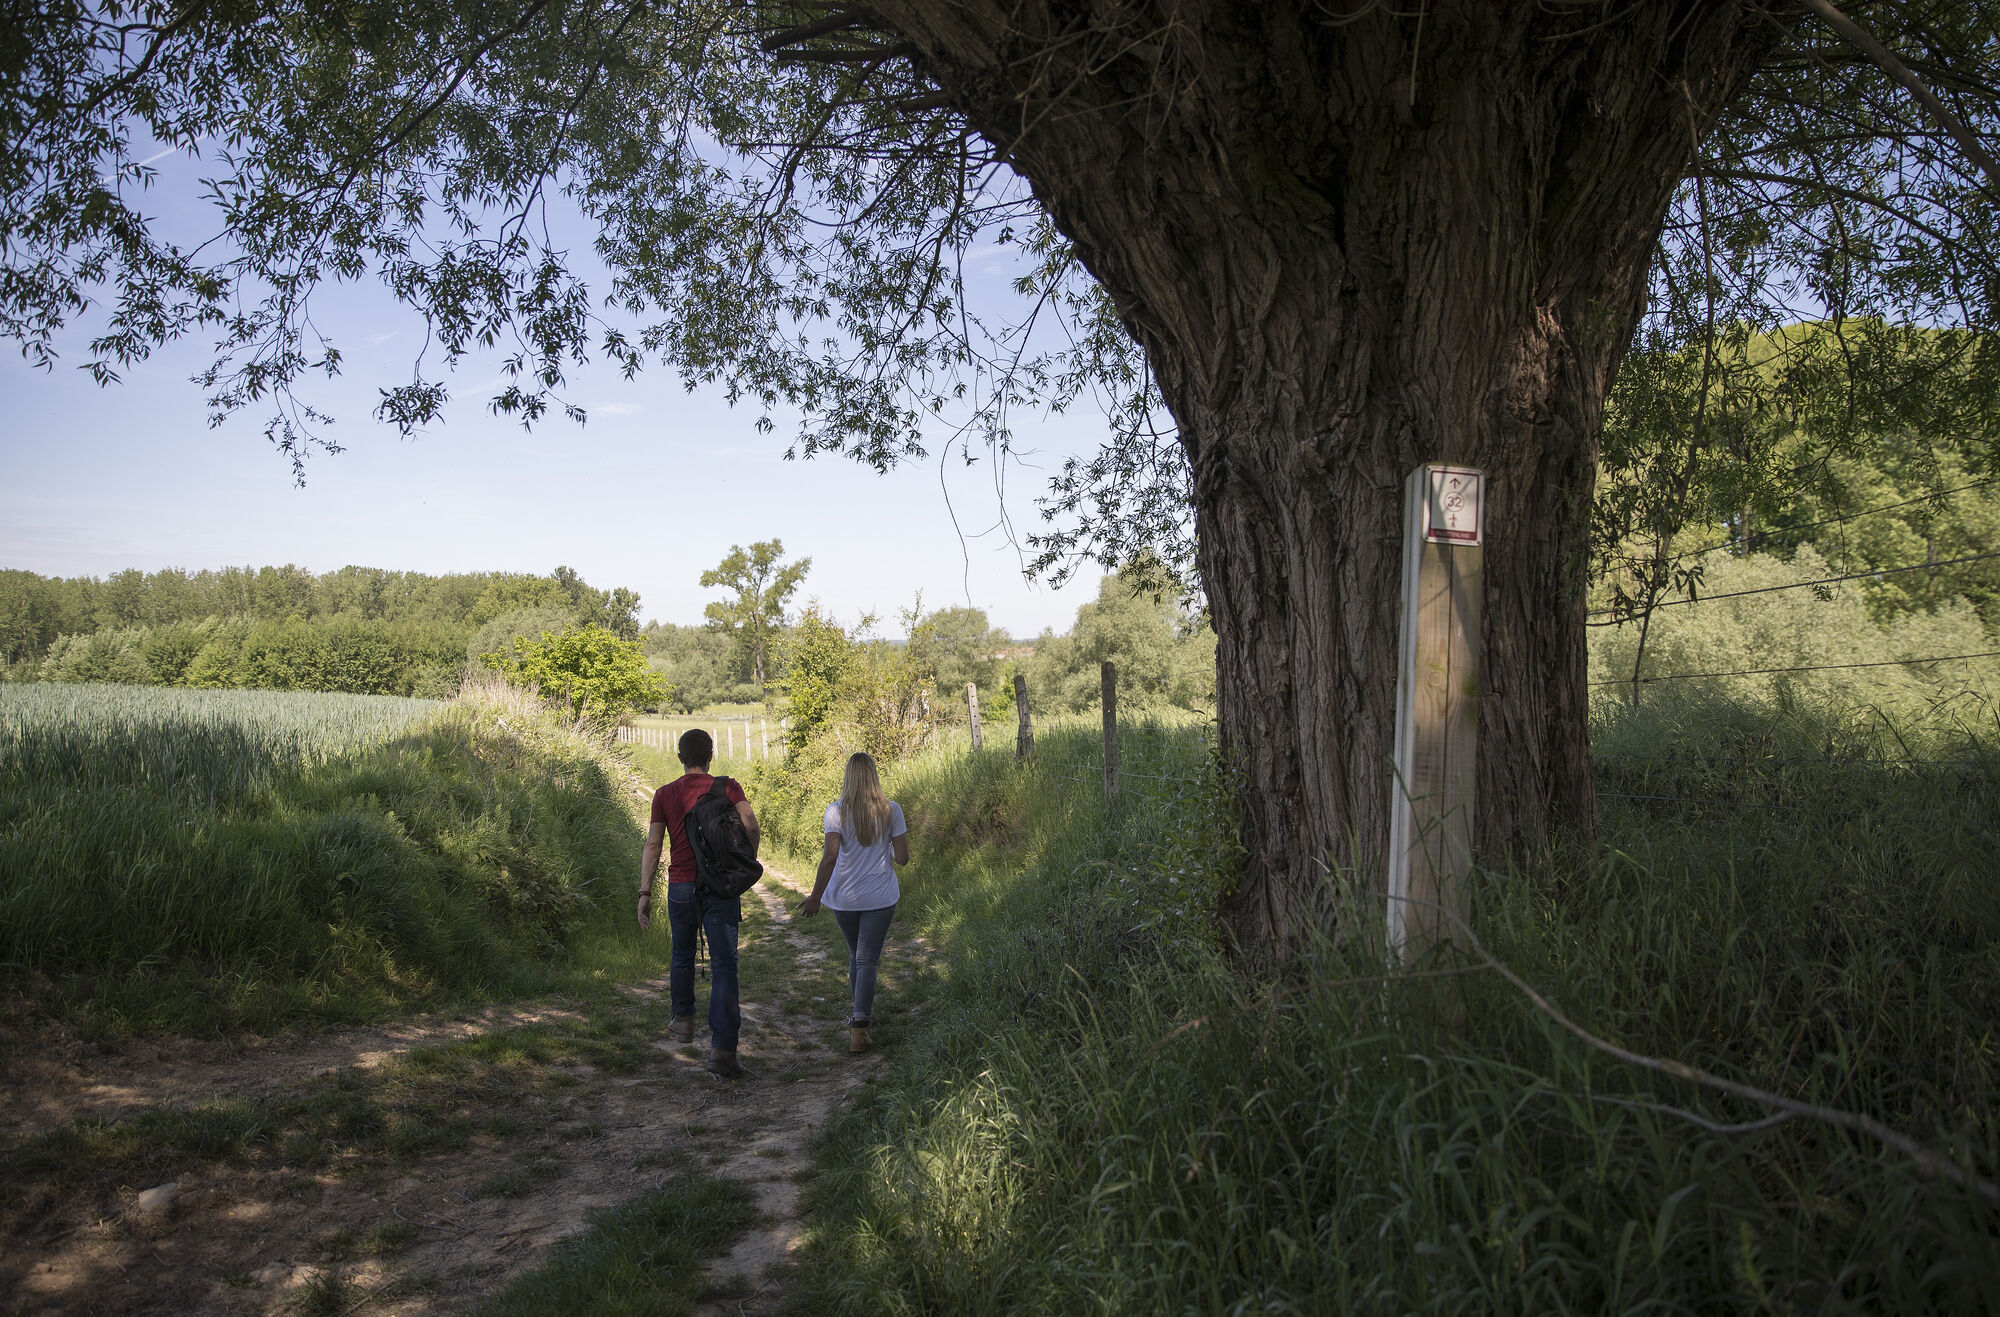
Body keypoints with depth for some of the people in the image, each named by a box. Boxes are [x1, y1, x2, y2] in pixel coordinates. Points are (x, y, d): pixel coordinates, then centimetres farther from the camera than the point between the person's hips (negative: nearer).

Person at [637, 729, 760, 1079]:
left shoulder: (664, 794, 6)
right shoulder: (727, 787, 0)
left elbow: (652, 845, 1)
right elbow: (750, 823, -14)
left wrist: (645, 893, 1)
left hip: (680, 886, 2)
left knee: (682, 957, 24)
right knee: (723, 965, -4)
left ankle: (683, 1022, 40)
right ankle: (722, 1048, -13)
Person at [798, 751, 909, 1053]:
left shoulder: (837, 811, -10)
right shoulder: (891, 810, -6)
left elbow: (829, 858, -16)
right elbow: (903, 857, -5)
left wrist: (815, 896, -10)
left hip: (844, 898, 1)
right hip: (880, 898, 0)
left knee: (856, 955, 20)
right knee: (867, 959, 0)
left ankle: (862, 1012, 36)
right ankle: (859, 1024, -12)